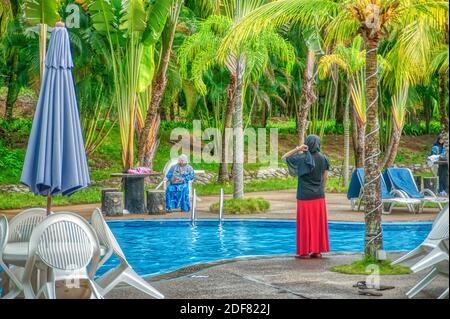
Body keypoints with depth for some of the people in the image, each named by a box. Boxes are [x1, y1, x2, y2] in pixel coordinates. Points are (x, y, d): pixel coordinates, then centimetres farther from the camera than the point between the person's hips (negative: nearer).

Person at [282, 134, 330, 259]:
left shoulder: (301, 158, -10)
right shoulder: (323, 159, -1)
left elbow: (284, 157, 1)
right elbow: (325, 178, 2)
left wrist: (297, 149, -9)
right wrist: (321, 191, 14)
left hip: (305, 196, -3)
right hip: (319, 197, 3)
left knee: (305, 224, 3)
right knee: (318, 223, 9)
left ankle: (305, 251, 5)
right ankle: (317, 250, 11)